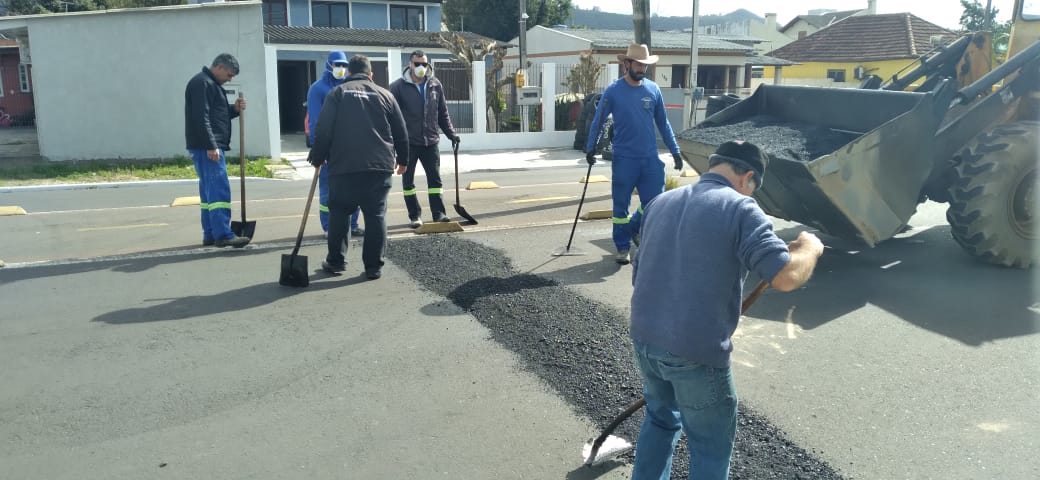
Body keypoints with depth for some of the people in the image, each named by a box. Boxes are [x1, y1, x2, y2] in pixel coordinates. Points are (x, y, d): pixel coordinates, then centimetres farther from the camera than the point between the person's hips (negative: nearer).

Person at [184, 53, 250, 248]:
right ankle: (223, 234, -18)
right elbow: (201, 118, -19)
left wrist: (234, 109, 10)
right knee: (219, 189, -15)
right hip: (206, 147, -11)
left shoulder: (211, 84, 23)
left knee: (209, 191, 11)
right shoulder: (202, 83, -10)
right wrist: (211, 146, -23)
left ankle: (210, 235, 14)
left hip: (211, 146, 11)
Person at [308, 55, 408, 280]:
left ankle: (336, 261, 18)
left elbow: (323, 131, -2)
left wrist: (317, 158, 10)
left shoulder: (338, 93, 5)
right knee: (376, 215, 4)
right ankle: (374, 266, 4)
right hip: (379, 166, 1)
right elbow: (401, 133, 12)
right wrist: (402, 160, 25)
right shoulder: (385, 95, 10)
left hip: (344, 166, -1)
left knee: (339, 213, 12)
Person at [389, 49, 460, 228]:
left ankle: (439, 213, 11)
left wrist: (451, 133, 10)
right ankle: (415, 216, 15)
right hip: (408, 142, -3)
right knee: (408, 180, 4)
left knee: (435, 179, 4)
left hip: (430, 141, 3)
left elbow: (443, 114, 14)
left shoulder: (435, 85, 7)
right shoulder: (398, 86, -5)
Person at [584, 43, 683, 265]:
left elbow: (663, 123, 12)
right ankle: (622, 247, 20)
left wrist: (675, 151, 10)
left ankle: (632, 229, 32)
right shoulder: (613, 91, -5)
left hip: (650, 158, 3)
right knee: (621, 205, 5)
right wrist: (591, 147, -12)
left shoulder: (653, 89, 4)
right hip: (624, 158, -3)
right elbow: (598, 121, -1)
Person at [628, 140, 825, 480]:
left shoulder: (660, 203, 10)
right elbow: (785, 277, -21)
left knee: (660, 418, 29)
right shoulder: (739, 208, -11)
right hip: (697, 353, -6)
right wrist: (809, 248, 0)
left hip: (644, 339, 7)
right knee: (711, 448, 14)